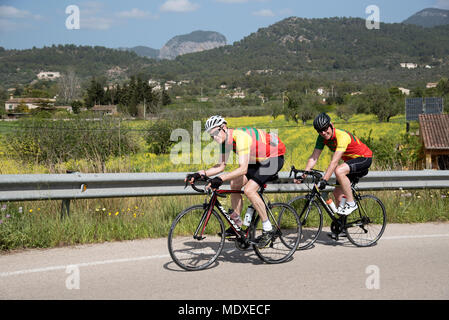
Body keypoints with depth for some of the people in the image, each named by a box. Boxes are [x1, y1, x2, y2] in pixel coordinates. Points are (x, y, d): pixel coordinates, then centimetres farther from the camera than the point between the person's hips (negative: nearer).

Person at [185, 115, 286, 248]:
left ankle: (268, 230, -8)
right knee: (235, 184, -1)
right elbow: (220, 166, 2)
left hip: (274, 157, -9)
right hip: (259, 160, 9)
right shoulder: (226, 140, -2)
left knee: (249, 190, -21)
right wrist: (199, 174, -10)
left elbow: (243, 168, -37)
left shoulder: (240, 137, -30)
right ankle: (237, 225, 12)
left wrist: (221, 179, -44)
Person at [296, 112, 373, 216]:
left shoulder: (342, 136, -32)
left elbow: (334, 162, -39)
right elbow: (313, 158, -11)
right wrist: (303, 175, -22)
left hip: (364, 158, -8)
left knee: (339, 171, -34)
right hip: (350, 160, 8)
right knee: (337, 193, 0)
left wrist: (324, 180, -45)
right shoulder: (322, 138, -9)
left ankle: (351, 203, -20)